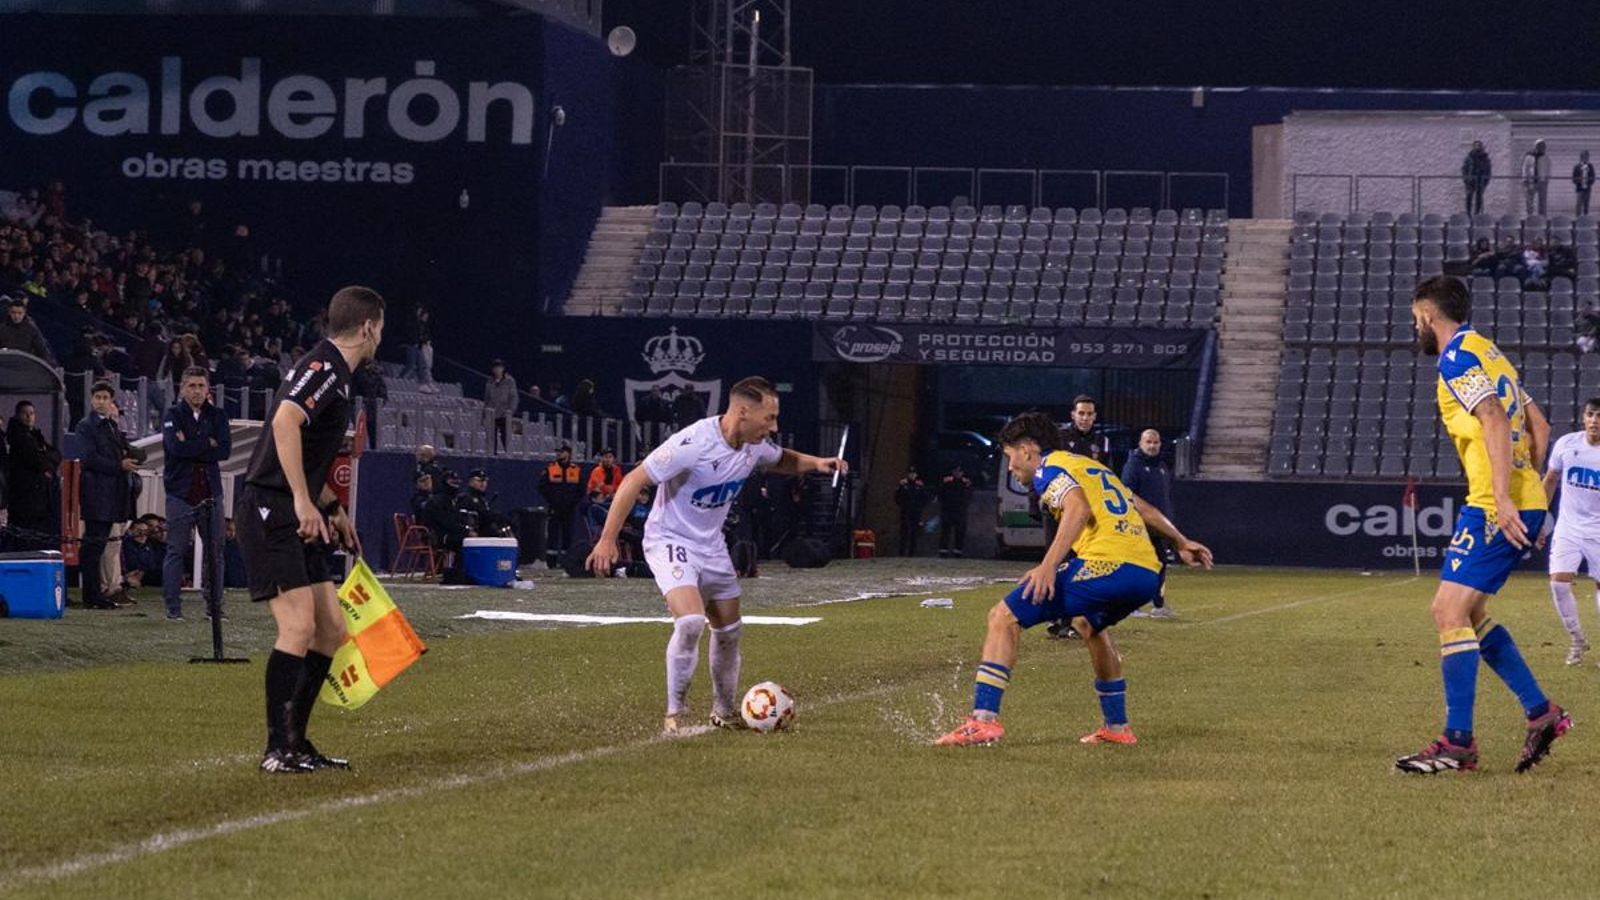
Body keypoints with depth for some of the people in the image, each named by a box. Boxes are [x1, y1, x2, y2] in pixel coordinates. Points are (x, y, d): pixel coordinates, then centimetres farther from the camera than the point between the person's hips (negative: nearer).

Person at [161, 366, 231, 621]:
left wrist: (191, 448, -10)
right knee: (176, 551, -3)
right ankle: (173, 607, 0)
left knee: (215, 550, 4)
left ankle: (214, 605, 11)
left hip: (211, 493, 3)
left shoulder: (217, 416, 10)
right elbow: (176, 447, -16)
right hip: (181, 493, -3)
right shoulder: (173, 416, 2)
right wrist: (208, 444, -8)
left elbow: (225, 450, -5)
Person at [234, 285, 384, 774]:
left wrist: (333, 508, 35)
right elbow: (285, 422, -29)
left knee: (331, 629, 8)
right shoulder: (323, 367, -12)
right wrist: (304, 501, -31)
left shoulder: (332, 371, 20)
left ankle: (295, 741, 15)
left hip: (297, 519, 10)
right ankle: (278, 749, -12)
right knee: (299, 626, -16)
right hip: (269, 513, -10)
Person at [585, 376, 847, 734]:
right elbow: (634, 481, -24)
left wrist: (816, 463, -3)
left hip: (711, 545, 7)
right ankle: (675, 714, -10)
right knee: (690, 621, -25)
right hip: (670, 541, -7)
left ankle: (724, 712, 31)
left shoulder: (755, 446, -6)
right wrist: (607, 540, -25)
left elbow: (781, 460, 19)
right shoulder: (694, 443, -29)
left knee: (728, 631, 11)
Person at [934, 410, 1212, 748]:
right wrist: (1181, 542, 52)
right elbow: (1145, 509, 39)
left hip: (1106, 564, -9)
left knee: (1004, 618, -6)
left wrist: (1048, 565, -25)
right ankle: (1116, 727, 38)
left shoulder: (1049, 468, 5)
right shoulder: (1092, 467, 31)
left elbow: (1079, 509, -15)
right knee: (1088, 624, 39)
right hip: (1148, 573, 9)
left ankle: (984, 719, -17)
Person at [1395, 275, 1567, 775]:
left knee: (1450, 611, -10)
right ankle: (1541, 712, 15)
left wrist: (1502, 498, -28)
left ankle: (1458, 743, -12)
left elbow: (1494, 422, -21)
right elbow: (1539, 427, 21)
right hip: (1524, 501, 10)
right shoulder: (1491, 354, 21)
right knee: (1467, 613, 16)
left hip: (1494, 507, -10)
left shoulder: (1458, 357, -8)